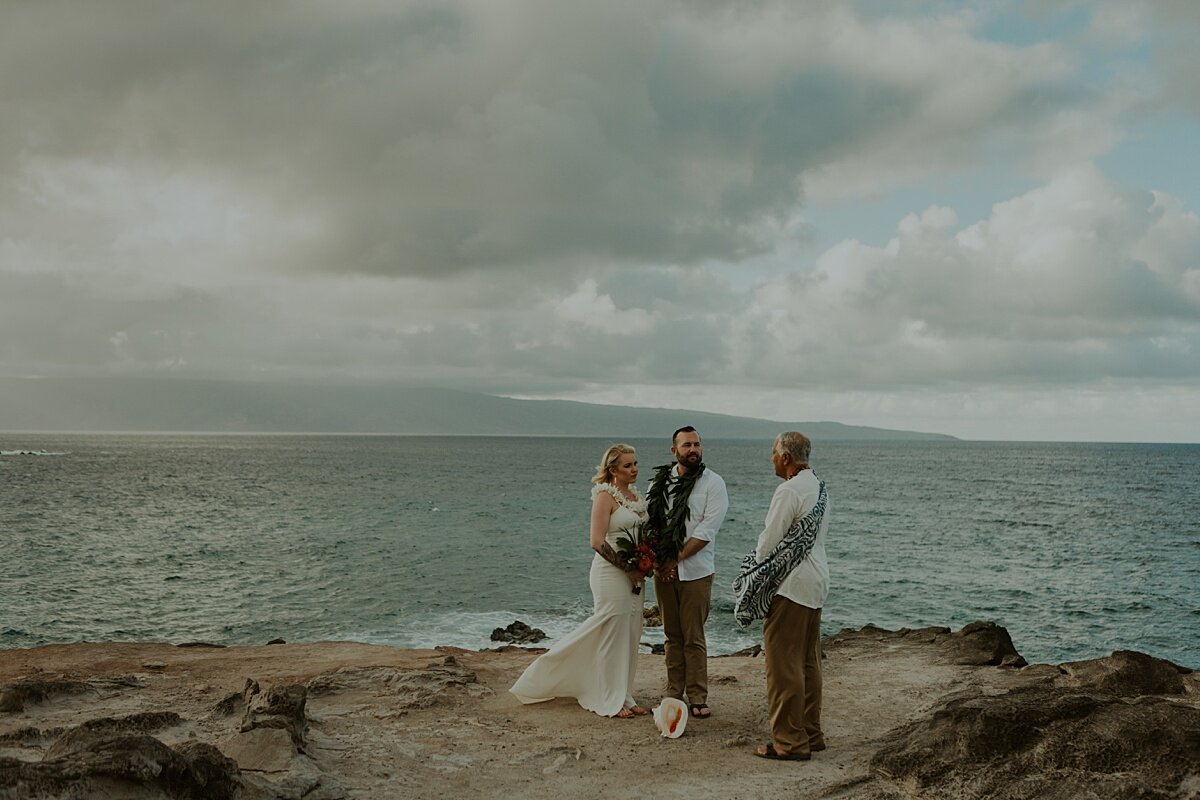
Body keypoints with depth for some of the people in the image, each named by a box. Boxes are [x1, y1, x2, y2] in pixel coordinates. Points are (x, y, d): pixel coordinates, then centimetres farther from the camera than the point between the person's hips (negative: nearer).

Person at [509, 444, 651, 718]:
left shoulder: (636, 495, 13)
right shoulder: (605, 496, -10)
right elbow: (597, 541, -16)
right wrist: (628, 568, -15)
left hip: (634, 576, 8)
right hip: (610, 573, -8)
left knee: (630, 636, 10)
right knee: (612, 636, -2)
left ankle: (624, 697, 20)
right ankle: (610, 702, 7)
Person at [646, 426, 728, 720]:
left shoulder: (713, 483, -3)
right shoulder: (661, 481, 9)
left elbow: (707, 530, -10)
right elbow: (650, 521, 9)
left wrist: (676, 559, -13)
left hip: (695, 571, -4)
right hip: (663, 570, 4)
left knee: (694, 638, -1)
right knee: (673, 636, 10)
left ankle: (697, 698, 6)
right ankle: (674, 694, 17)